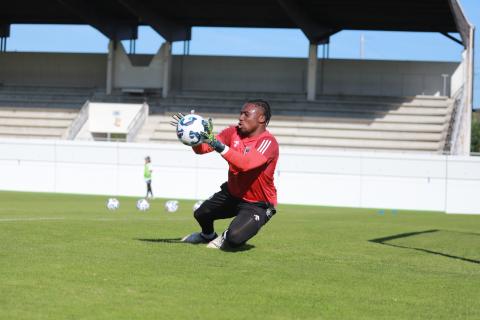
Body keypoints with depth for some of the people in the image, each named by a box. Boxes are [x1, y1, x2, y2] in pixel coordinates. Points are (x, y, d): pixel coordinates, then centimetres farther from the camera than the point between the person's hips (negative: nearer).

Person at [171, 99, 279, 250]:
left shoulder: (268, 142, -27)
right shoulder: (234, 132, -6)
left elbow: (246, 164, -45)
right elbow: (202, 148, -7)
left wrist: (219, 146, -53)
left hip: (258, 205, -7)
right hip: (232, 193, 7)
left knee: (234, 238, -28)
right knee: (200, 214, 17)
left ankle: (226, 239, 10)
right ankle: (208, 235, 52)